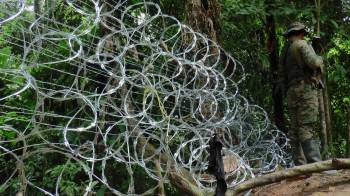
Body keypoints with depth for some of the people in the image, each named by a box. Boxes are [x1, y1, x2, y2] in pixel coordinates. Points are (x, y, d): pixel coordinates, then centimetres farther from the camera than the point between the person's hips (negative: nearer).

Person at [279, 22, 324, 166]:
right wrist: (320, 60, 4)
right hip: (305, 89, -7)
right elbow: (313, 62, -15)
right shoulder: (301, 44, -1)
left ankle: (300, 165, 4)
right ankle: (315, 163, -20)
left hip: (291, 92, 7)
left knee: (295, 129, 4)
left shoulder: (284, 51, 22)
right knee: (308, 128, -15)